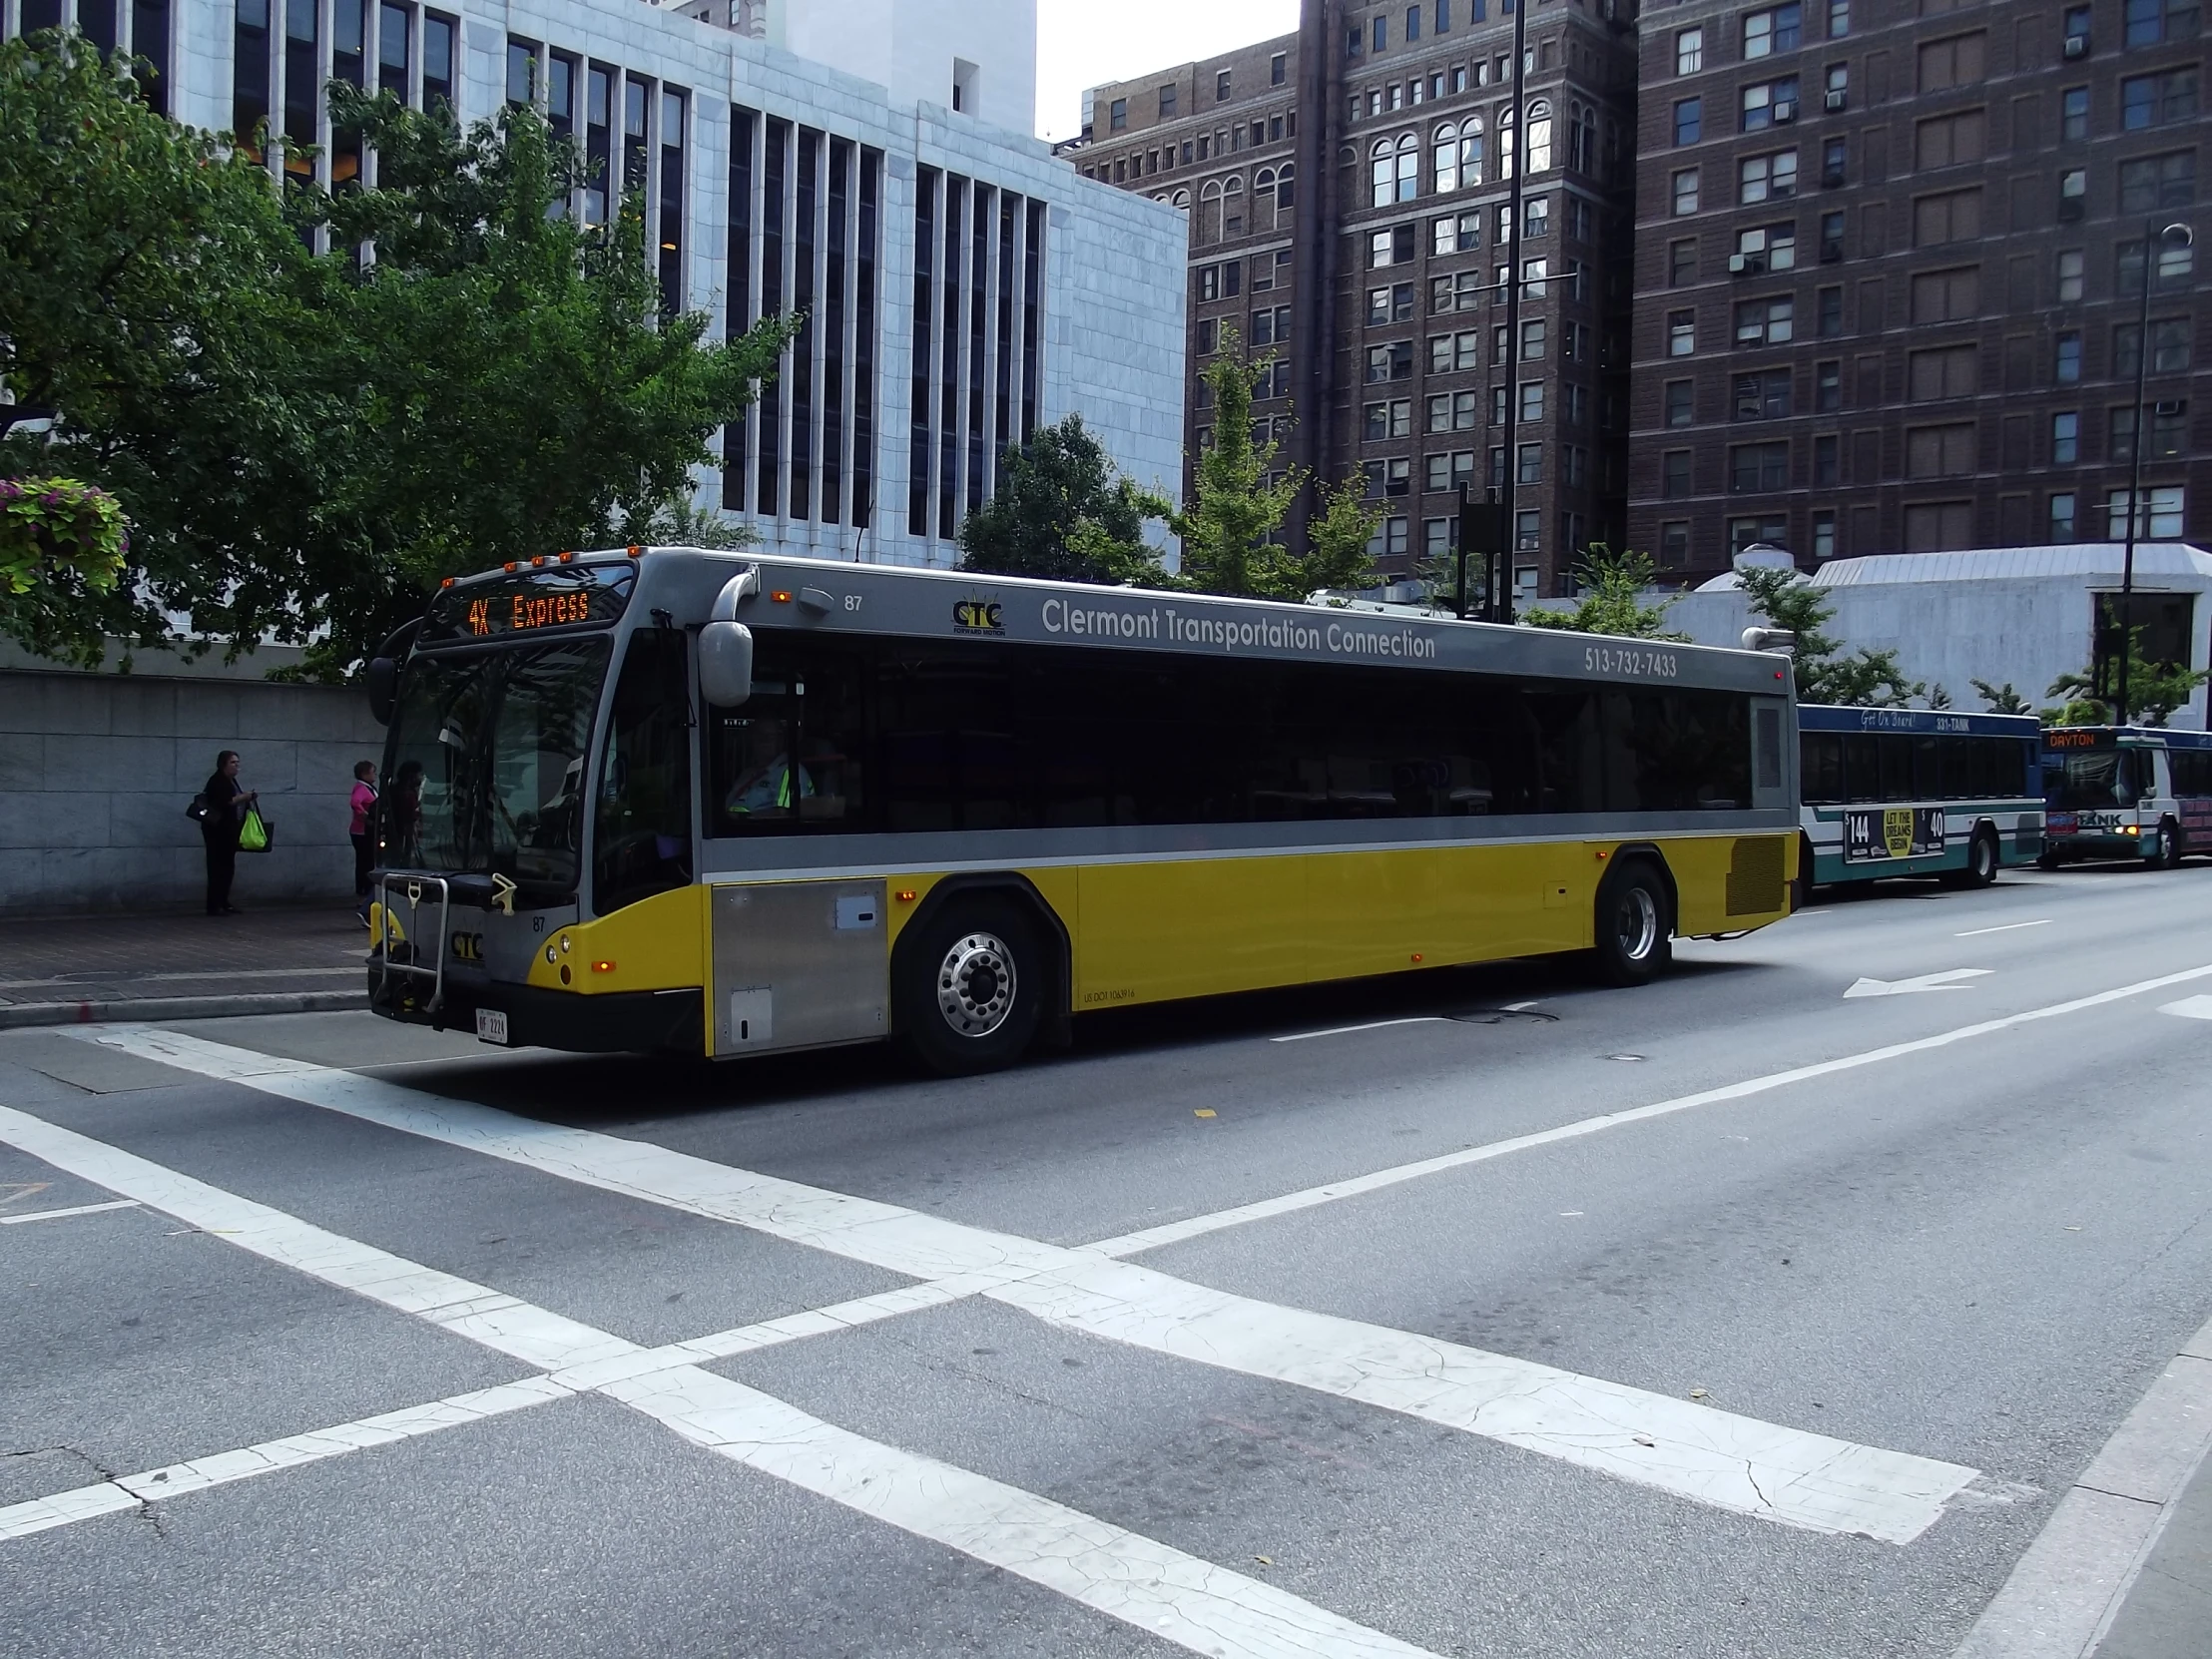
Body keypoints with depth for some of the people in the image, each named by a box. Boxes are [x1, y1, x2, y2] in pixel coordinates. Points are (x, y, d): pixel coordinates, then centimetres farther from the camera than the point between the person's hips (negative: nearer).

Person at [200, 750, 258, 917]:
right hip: (217, 830, -10)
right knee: (218, 868, -10)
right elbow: (226, 802, -24)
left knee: (227, 868, 10)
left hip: (228, 831, 10)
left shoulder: (230, 780, 17)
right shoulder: (218, 781, -12)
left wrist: (247, 798, 5)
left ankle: (223, 903, 14)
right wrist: (246, 796, -18)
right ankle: (214, 906, -10)